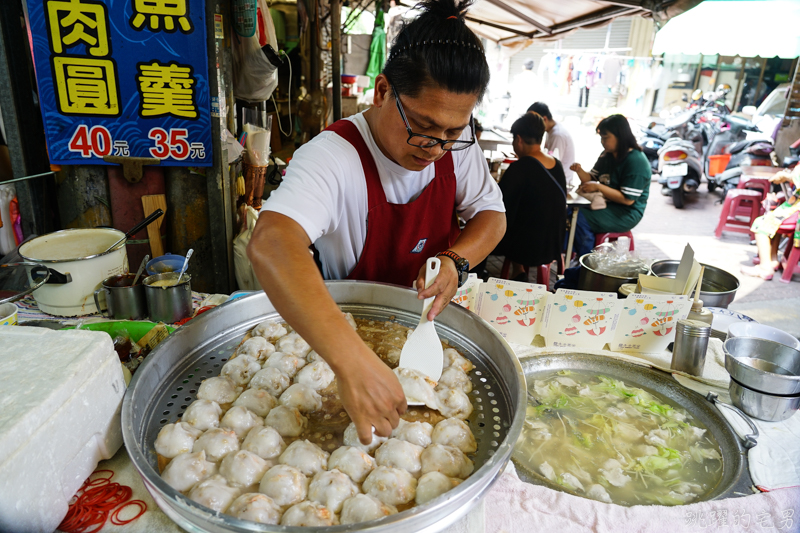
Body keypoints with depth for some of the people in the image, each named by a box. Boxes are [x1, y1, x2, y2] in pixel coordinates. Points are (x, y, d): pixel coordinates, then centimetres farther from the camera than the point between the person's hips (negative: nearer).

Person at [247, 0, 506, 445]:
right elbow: (270, 245, -45)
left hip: (432, 316, 3)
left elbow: (492, 214, 2)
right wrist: (352, 359, -59)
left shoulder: (456, 142, -9)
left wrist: (456, 260, -20)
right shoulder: (332, 156, -28)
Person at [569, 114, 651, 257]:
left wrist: (598, 187, -27)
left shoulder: (636, 161, -17)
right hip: (606, 204, 8)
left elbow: (628, 199, -22)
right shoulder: (607, 155, 8)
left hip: (626, 213, -8)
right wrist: (580, 171, -10)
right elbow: (592, 179, 11)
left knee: (581, 219, -26)